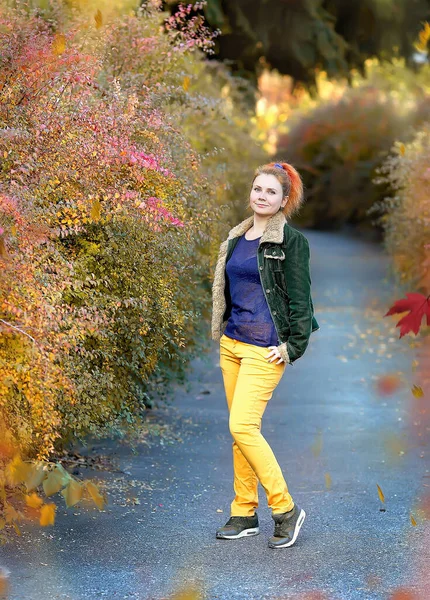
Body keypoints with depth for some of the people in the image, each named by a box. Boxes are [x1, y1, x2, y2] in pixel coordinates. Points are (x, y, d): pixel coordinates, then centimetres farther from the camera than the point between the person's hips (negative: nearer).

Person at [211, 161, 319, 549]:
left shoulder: (290, 241, -7)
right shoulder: (236, 238, 13)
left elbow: (299, 298, -9)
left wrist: (293, 348, -11)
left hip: (264, 349, -7)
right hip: (231, 343, 7)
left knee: (242, 426, -14)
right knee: (241, 429, 10)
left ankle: (286, 510, -3)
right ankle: (245, 513, 18)